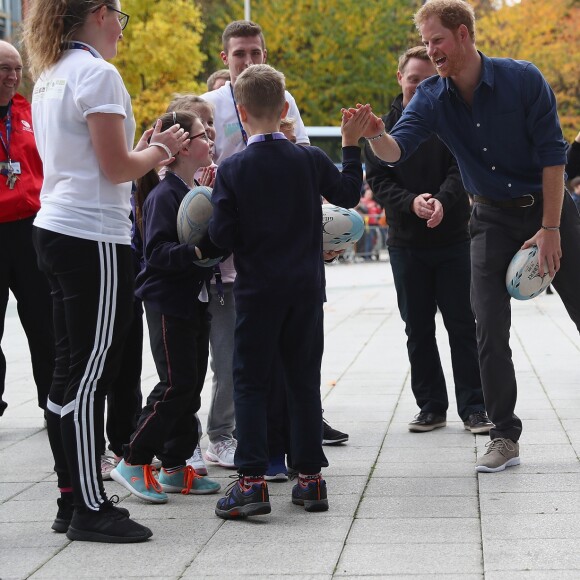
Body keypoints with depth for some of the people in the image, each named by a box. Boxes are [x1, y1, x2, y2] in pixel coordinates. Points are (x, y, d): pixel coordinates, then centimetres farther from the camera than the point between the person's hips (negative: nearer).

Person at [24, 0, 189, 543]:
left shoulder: (49, 77, 16)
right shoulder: (98, 74, -12)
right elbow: (115, 168, -14)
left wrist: (143, 150, 16)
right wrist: (159, 152, 2)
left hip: (55, 231, 9)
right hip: (93, 238, -9)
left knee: (71, 372, 11)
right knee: (90, 375, -6)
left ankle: (72, 498, 16)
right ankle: (91, 509, -2)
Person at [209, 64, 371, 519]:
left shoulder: (232, 170, -8)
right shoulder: (310, 160, -1)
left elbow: (222, 236, -10)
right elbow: (349, 194, 14)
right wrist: (352, 145, 22)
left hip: (257, 292, -2)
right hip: (306, 290, 3)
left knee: (250, 383, 3)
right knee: (304, 381, 11)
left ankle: (252, 481, -5)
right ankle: (310, 477, 12)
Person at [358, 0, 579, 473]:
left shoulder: (523, 80, -16)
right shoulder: (432, 98, -6)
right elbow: (398, 149, -19)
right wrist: (376, 136, -44)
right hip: (493, 218, 3)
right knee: (490, 330, -6)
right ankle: (505, 437, 2)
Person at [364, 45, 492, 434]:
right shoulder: (383, 129, 5)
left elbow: (461, 170, -8)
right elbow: (379, 182, -2)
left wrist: (442, 201, -26)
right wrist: (412, 203, -21)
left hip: (453, 239, -1)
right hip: (406, 243, 2)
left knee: (462, 325, 0)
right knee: (418, 329, 7)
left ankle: (473, 406, 6)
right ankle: (431, 406, 16)